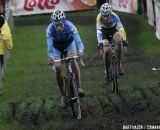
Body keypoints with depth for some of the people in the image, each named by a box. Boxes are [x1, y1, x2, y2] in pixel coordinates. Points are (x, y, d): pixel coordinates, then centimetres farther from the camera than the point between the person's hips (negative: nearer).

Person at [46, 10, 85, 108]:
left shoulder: (70, 26, -36)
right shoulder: (50, 29, -35)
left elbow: (78, 40, -46)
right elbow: (49, 45, -43)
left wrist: (80, 51, -67)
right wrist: (50, 56, -64)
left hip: (69, 43, 0)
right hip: (56, 46, 0)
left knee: (72, 59, -29)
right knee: (57, 67, -16)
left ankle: (79, 87, -20)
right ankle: (62, 95, -1)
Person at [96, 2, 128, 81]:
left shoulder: (114, 16, -32)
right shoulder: (99, 17, -31)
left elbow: (120, 27, -39)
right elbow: (98, 30, -38)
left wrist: (124, 39, -51)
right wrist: (100, 42, -53)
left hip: (114, 29, 0)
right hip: (104, 31, 0)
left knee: (119, 42, -33)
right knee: (106, 51, -19)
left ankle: (119, 64, -18)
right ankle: (107, 70, 6)